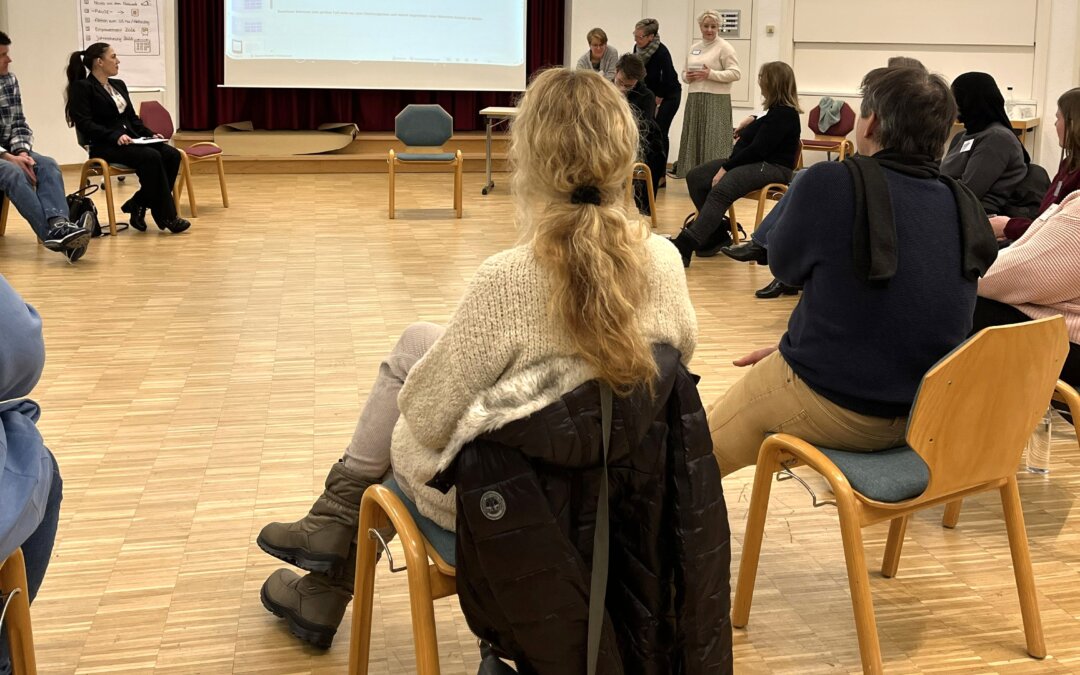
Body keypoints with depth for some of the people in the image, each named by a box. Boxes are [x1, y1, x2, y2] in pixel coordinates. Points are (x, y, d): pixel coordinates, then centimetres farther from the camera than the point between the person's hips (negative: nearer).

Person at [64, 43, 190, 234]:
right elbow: (85, 124, -14)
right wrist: (115, 136, -24)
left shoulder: (119, 85, 20)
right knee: (151, 157, -32)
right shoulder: (82, 87, -4)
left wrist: (149, 134, 2)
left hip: (130, 140, 8)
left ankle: (137, 205, -11)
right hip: (104, 146, -8)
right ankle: (167, 217, -26)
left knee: (172, 155, -18)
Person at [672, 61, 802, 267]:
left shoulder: (784, 114, -12)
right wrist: (754, 120, 26)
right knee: (695, 177, -2)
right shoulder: (776, 109, 18)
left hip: (772, 167, -11)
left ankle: (685, 246, -47)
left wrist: (726, 168, -20)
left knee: (721, 189, -36)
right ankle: (717, 234, -2)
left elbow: (758, 149, -20)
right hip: (753, 162, 11)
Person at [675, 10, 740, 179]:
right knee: (695, 141, 8)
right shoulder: (694, 47, 17)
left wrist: (711, 74, -18)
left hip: (716, 101, -7)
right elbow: (685, 72, 25)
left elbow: (736, 73, -11)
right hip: (694, 100, 7)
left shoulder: (724, 47, -3)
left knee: (714, 142, -10)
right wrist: (687, 77, 1)